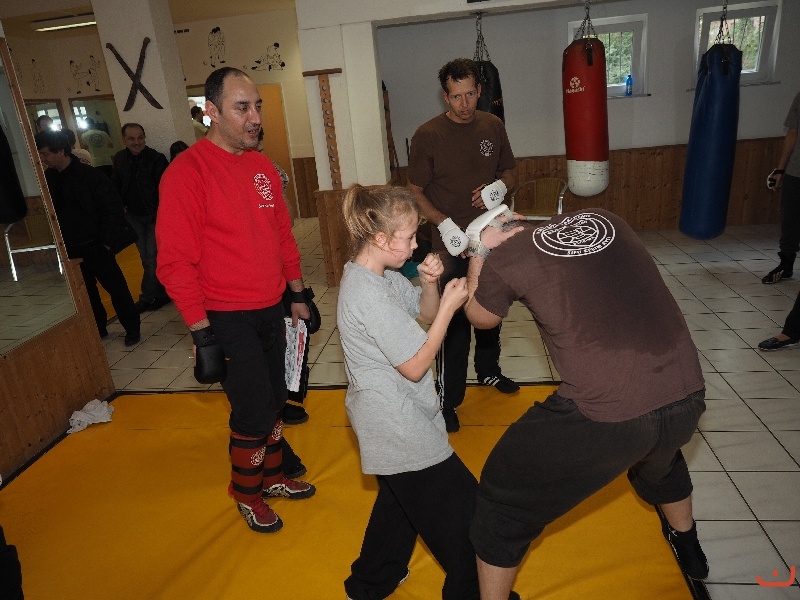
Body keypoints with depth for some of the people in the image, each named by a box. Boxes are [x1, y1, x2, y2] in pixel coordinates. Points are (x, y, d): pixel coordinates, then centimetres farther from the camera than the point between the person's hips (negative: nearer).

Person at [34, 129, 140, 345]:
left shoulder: (88, 174, -11)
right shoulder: (48, 179, 3)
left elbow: (113, 206, -11)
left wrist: (107, 240, -11)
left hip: (94, 246, -5)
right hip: (69, 249, 5)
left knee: (116, 287, 1)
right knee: (85, 291, 14)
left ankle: (132, 328, 14)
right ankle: (98, 328, 29)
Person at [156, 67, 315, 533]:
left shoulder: (262, 165, 6)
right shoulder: (187, 172, -15)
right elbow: (176, 262, -16)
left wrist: (298, 294, 14)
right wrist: (202, 332, -16)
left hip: (271, 309, 7)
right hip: (227, 318, -6)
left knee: (275, 399, 18)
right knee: (254, 411, 2)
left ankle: (273, 475, 41)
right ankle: (246, 493, 29)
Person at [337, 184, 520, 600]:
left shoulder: (379, 274, 2)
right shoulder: (369, 295, -26)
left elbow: (425, 312, 10)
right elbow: (415, 366, -22)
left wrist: (429, 283, -9)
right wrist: (449, 306, -19)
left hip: (390, 418, 10)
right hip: (396, 423, -10)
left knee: (400, 500, 28)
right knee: (461, 509, 5)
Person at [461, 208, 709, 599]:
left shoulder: (505, 258, 1)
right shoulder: (605, 221, 14)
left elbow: (480, 317, 20)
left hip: (605, 413, -6)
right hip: (686, 396, 7)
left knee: (503, 497, 17)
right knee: (659, 459, 42)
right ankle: (688, 549, 68)